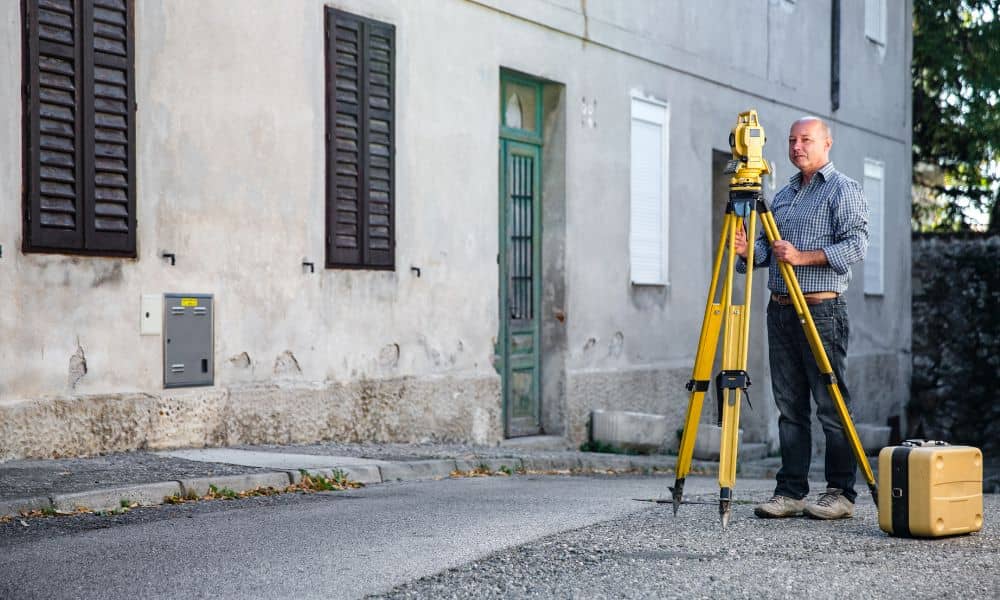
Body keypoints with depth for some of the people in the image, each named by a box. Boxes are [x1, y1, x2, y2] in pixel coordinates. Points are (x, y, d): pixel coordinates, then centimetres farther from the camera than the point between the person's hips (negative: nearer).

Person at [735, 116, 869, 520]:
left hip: (822, 310, -7)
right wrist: (748, 250, -2)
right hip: (780, 310, 7)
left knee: (831, 405, -5)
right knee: (789, 406, 7)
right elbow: (767, 246, 20)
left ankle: (841, 494, -1)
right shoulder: (782, 195, 20)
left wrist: (804, 256, -19)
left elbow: (856, 243, -11)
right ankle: (791, 491, 10)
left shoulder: (844, 190, -1)